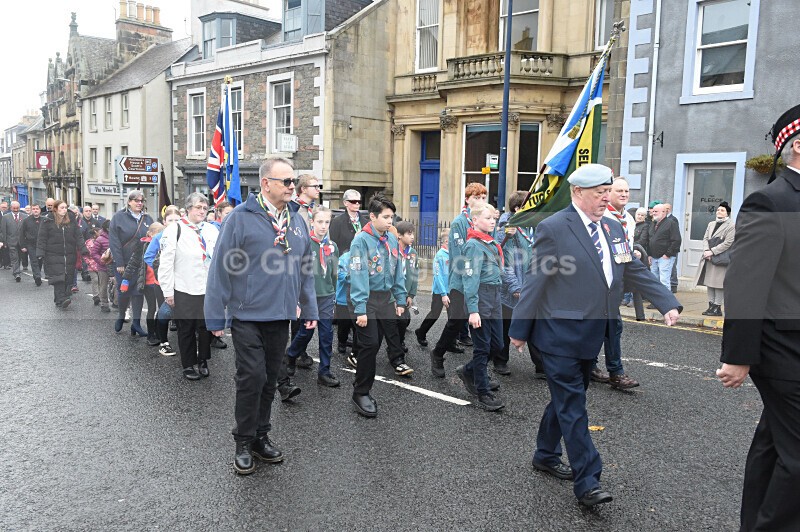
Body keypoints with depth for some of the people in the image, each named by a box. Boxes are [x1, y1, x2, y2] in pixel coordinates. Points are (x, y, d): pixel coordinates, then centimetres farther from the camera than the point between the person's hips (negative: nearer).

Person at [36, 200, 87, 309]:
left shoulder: (71, 219, 8)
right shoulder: (48, 221, 0)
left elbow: (78, 236, 8)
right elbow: (42, 238, -1)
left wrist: (83, 249, -3)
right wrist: (40, 253, -9)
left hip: (70, 254, 3)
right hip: (54, 255, -3)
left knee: (68, 277, 5)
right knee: (58, 277, -11)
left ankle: (65, 296, 16)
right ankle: (61, 300, -14)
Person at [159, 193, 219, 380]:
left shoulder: (212, 230, 9)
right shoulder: (175, 230, -5)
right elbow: (166, 263, -7)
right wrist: (168, 291, -8)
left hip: (208, 290, 3)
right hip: (184, 291, -3)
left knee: (205, 327, 9)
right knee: (187, 329, 8)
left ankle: (203, 361, 27)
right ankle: (189, 365, 23)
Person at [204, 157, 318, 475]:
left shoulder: (297, 222, 9)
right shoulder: (241, 218, -10)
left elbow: (305, 269, 15)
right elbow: (221, 268, -10)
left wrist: (309, 309, 14)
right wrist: (215, 317, -10)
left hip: (280, 318, 6)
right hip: (248, 317, -5)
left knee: (270, 380, 14)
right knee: (252, 378, -4)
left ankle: (261, 438, 29)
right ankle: (243, 443, 16)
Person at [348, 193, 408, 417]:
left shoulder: (392, 239, 5)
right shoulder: (361, 240, -15)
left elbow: (397, 272, 12)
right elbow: (358, 275, -18)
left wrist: (400, 300, 11)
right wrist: (360, 309, -21)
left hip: (386, 298, 6)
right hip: (366, 299, -6)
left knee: (393, 336, 11)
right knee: (370, 344, -6)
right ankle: (360, 393, 6)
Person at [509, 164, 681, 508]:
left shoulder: (613, 230, 10)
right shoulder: (554, 228, -11)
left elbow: (636, 272, 13)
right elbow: (536, 282, -10)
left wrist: (668, 304, 1)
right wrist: (520, 329, -7)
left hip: (591, 337, 7)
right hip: (560, 336, -7)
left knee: (567, 399, 19)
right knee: (572, 407, -1)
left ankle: (545, 456, 36)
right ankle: (587, 482, 7)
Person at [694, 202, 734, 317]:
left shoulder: (731, 226, -3)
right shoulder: (711, 224, 19)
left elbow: (727, 243, -11)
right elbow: (705, 238, 13)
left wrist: (712, 251, -15)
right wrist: (706, 250, -5)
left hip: (720, 259, -7)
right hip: (708, 258, 7)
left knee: (718, 283, -7)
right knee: (709, 283, 8)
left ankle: (717, 307, -3)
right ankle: (711, 305, 14)